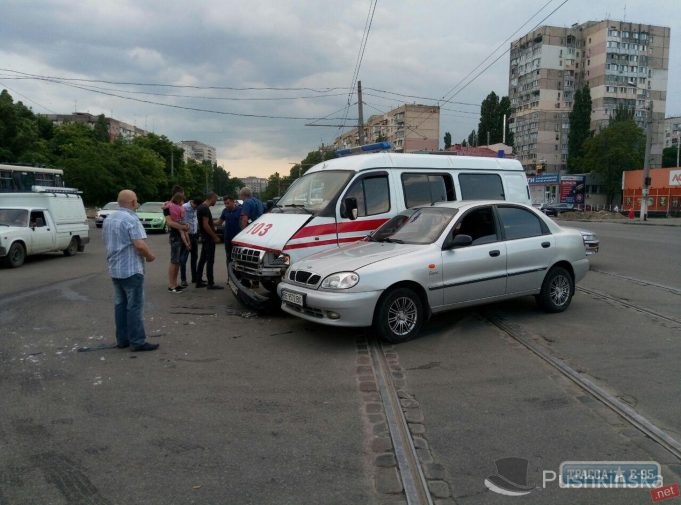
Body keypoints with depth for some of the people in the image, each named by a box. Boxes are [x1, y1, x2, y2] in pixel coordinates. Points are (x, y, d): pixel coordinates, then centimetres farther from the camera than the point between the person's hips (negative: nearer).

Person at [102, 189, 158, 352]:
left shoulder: (108, 219, 12)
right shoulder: (131, 219, -16)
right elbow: (140, 245, -24)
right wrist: (150, 256, -8)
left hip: (114, 269, 9)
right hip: (131, 269, -9)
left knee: (119, 305, 12)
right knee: (134, 306, -4)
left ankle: (122, 339, 17)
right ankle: (137, 341, 0)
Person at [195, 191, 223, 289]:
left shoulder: (200, 207, 14)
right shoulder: (205, 209, -18)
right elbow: (206, 225, -22)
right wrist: (215, 236, -17)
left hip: (204, 237, 10)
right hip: (208, 238, -10)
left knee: (202, 259, 13)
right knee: (210, 261, -7)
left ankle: (198, 281, 18)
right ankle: (211, 284, -5)